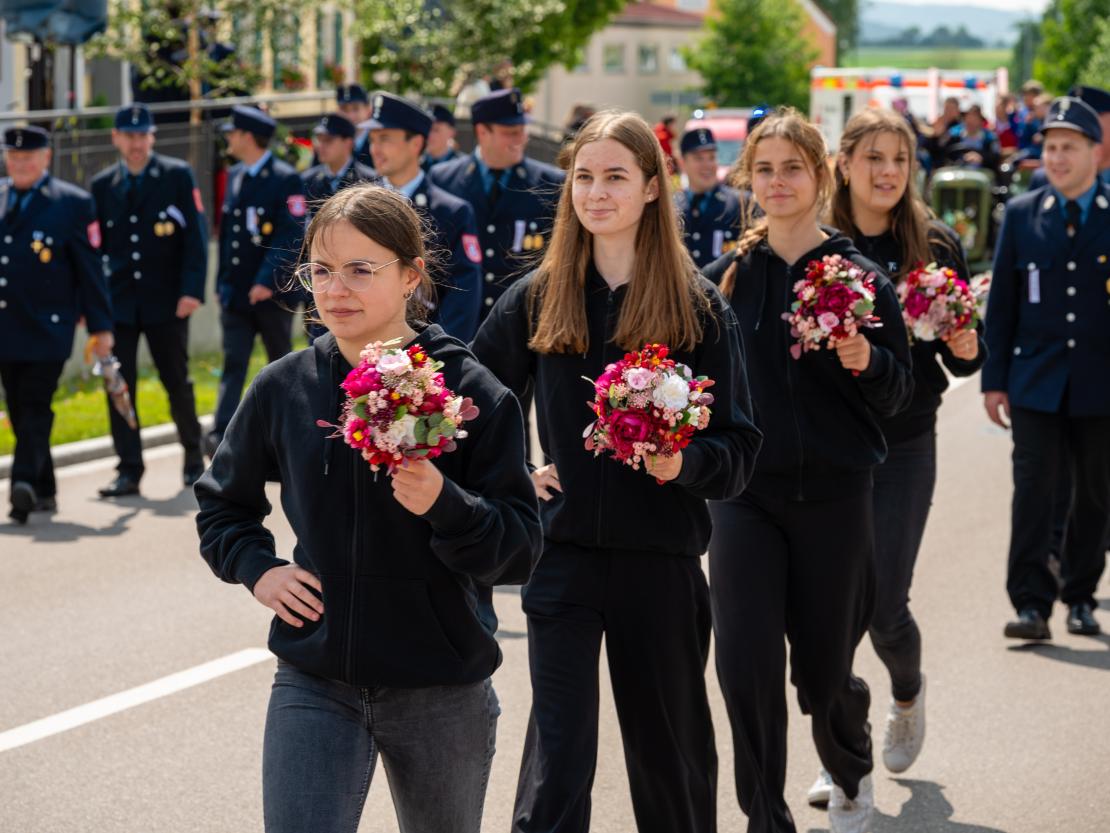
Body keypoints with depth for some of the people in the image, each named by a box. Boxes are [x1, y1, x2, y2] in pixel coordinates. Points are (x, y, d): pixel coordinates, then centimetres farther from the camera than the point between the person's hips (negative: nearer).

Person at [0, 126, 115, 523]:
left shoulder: (73, 203, -1)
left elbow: (90, 270, -1)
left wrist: (101, 326, -2)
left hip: (47, 330, -4)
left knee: (35, 409, -12)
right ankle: (43, 492, 18)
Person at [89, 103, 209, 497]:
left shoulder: (178, 176, -1)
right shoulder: (102, 185, 7)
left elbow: (196, 236, -5)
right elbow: (93, 247, 10)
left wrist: (192, 290, -13)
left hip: (166, 301, -2)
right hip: (118, 302, 2)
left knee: (177, 383, 7)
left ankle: (193, 456, 27)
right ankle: (129, 470, 1)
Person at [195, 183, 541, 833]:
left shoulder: (472, 393, -9)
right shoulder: (285, 388, 0)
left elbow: (519, 551, -11)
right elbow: (222, 504, 17)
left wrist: (443, 503, -28)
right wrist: (257, 569, -1)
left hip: (440, 692, -1)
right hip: (313, 686, 1)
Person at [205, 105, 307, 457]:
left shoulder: (286, 180, -11)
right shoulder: (235, 176, 11)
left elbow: (291, 237, -18)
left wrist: (267, 280, -25)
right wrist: (222, 282, 14)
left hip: (272, 292, -5)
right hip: (236, 292, 5)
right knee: (233, 365, -4)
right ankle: (222, 435, -13)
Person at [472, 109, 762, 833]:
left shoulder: (699, 306, -1)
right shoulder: (536, 299, 4)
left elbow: (739, 449, -4)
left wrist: (681, 463, -23)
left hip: (661, 561, -1)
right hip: (563, 551, 1)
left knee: (669, 747, 12)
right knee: (558, 753, -6)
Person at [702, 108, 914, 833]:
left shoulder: (860, 277, -3)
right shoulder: (724, 277, 2)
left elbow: (899, 393, -2)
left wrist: (866, 362, -21)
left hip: (834, 494, -1)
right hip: (745, 493, 1)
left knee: (823, 669, 8)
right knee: (747, 665, -8)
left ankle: (852, 771, 41)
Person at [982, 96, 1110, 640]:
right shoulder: (1021, 214, 5)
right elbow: (1002, 303, 6)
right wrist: (994, 378, 2)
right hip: (1036, 382, 0)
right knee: (1034, 488, -8)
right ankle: (1032, 603, -8)